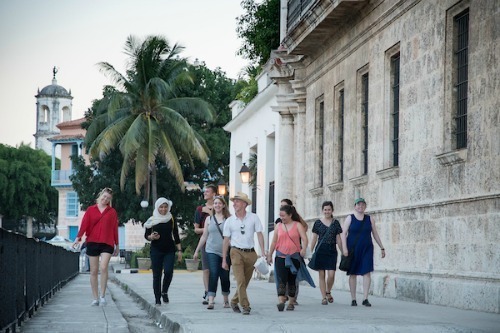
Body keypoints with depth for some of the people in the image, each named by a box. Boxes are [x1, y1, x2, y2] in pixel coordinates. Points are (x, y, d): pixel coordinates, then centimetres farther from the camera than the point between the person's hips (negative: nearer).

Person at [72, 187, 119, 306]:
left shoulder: (112, 212, 10)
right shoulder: (91, 210, 9)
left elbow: (115, 228, 11)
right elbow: (84, 224, -1)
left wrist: (117, 245, 12)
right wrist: (78, 237, -15)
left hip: (107, 243, -1)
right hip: (92, 242, 1)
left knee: (104, 267, -18)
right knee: (94, 271, 4)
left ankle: (102, 295, -9)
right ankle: (95, 298, 10)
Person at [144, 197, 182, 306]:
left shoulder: (171, 220, 6)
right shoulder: (152, 220, 1)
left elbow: (176, 236, 10)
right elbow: (146, 235, 6)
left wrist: (179, 250, 6)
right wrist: (151, 237, -16)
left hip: (169, 250, 1)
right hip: (156, 250, -1)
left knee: (168, 271, -16)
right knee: (157, 274, 0)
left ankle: (164, 292, 8)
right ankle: (157, 298, 9)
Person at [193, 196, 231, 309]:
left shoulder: (229, 219, 3)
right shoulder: (209, 219, 11)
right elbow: (204, 236, 16)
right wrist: (197, 251, 16)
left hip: (225, 252, -1)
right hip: (212, 251, 1)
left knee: (225, 276, 6)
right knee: (213, 274, -12)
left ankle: (226, 299, 22)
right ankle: (210, 301, -17)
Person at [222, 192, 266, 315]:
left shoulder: (253, 218, 2)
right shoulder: (229, 221, 3)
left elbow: (259, 234, 0)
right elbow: (226, 240, 7)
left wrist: (263, 252, -11)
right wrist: (224, 260, 5)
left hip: (250, 253, 1)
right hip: (236, 252, -1)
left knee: (245, 282, 9)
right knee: (240, 281, -12)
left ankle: (234, 302, 28)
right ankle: (245, 306, -11)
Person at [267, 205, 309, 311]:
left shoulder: (297, 225, 2)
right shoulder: (279, 226, 11)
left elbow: (304, 238, -9)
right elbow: (274, 242, 17)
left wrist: (304, 248, -27)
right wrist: (269, 255, 18)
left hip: (294, 257, -1)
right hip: (281, 256, 1)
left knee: (292, 280, 7)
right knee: (281, 279, -15)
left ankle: (291, 302, 18)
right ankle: (281, 301, -25)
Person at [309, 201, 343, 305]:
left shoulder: (335, 223, 7)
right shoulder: (318, 222, 4)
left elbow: (338, 239, 10)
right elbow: (314, 238, 8)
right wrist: (310, 252, 4)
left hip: (332, 251, 0)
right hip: (320, 250, 0)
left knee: (331, 274, -8)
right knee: (322, 275, -1)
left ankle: (328, 292, 18)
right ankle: (324, 297, 6)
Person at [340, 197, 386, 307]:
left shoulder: (370, 219, 10)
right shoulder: (350, 218, 3)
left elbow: (375, 234, 15)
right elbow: (343, 234, -3)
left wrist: (382, 248, 13)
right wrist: (344, 248, -14)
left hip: (366, 249, 1)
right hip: (352, 249, -1)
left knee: (367, 272, -11)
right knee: (352, 273, 2)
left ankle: (365, 299, -11)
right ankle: (353, 299, 9)